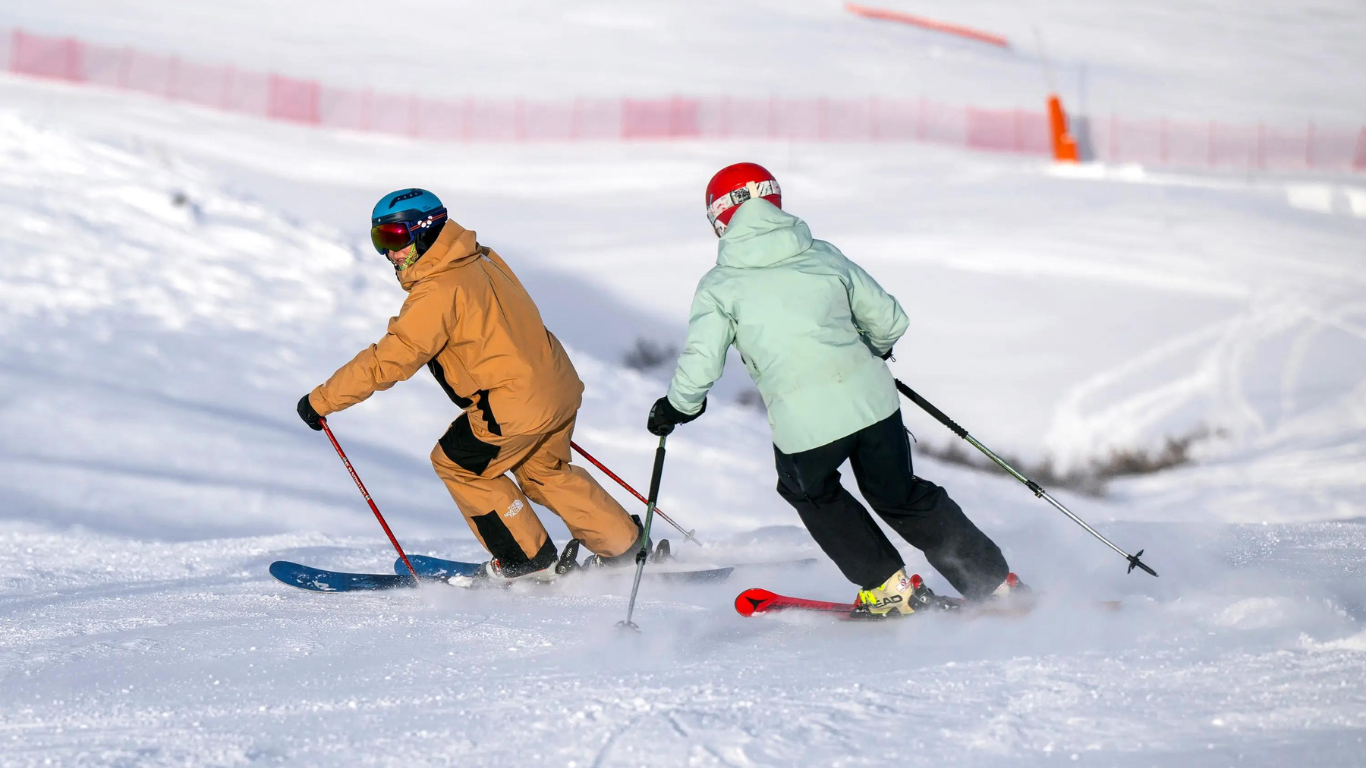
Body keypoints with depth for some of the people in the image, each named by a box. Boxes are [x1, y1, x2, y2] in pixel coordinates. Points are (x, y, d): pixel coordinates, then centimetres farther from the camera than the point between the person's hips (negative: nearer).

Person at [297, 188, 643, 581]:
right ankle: (624, 545, 36)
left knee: (457, 463, 12)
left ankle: (529, 559, 19)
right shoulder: (480, 258, 7)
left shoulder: (438, 292, -20)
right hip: (559, 384, 9)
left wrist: (320, 400, -16)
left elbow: (389, 361, -22)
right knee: (546, 472, 29)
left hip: (516, 405, -9)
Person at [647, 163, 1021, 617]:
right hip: (872, 400, 3)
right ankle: (994, 582, 26)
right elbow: (889, 320, 18)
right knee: (899, 494, 25)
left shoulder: (720, 286, 4)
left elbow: (700, 364, -2)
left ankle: (889, 588, 25)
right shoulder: (823, 256, 14)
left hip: (805, 421, -3)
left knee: (810, 491, 29)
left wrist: (678, 406, 19)